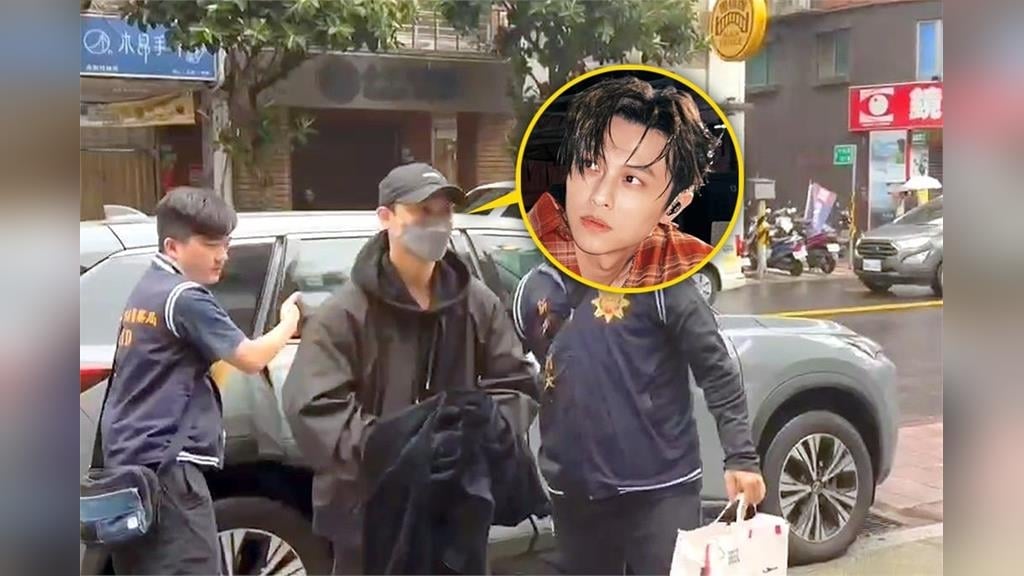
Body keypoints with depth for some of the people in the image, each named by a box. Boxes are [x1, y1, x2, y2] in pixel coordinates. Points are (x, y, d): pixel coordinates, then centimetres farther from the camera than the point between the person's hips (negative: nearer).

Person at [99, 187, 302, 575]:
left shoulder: (148, 289, 15)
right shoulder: (185, 297, -13)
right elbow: (250, 358, -11)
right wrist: (289, 323, 5)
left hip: (129, 460, 10)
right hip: (164, 464, -10)